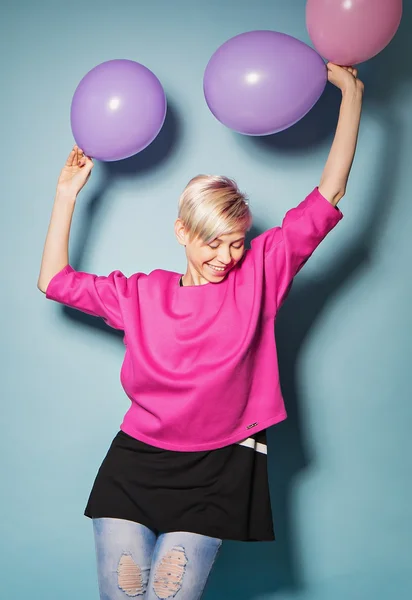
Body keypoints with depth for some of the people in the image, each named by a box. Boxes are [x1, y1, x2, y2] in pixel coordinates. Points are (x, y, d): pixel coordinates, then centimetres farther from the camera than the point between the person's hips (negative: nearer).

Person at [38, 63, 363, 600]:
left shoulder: (259, 275, 1)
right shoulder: (141, 294, 8)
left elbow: (328, 196, -1)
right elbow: (54, 281, 14)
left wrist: (351, 92, 0)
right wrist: (68, 193, 13)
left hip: (216, 475, -2)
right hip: (136, 463, 2)